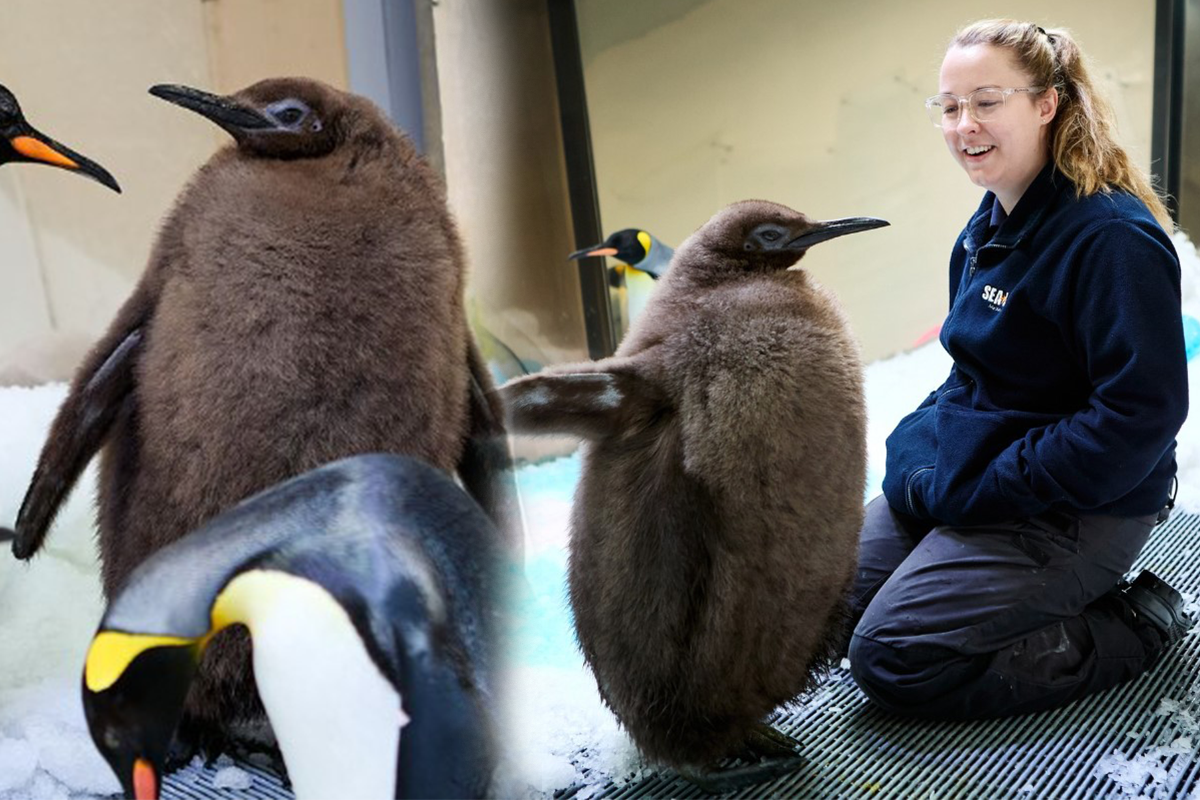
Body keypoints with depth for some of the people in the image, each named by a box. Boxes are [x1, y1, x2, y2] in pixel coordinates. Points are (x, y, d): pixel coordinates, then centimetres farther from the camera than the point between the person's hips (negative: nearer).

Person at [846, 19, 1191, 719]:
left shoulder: (1113, 236, -21)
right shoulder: (990, 226, 7)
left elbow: (1141, 413, -25)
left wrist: (976, 491, -22)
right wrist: (920, 448, 1)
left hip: (1075, 510, -9)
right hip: (965, 470, 9)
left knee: (892, 656, -15)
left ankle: (1133, 627, 0)